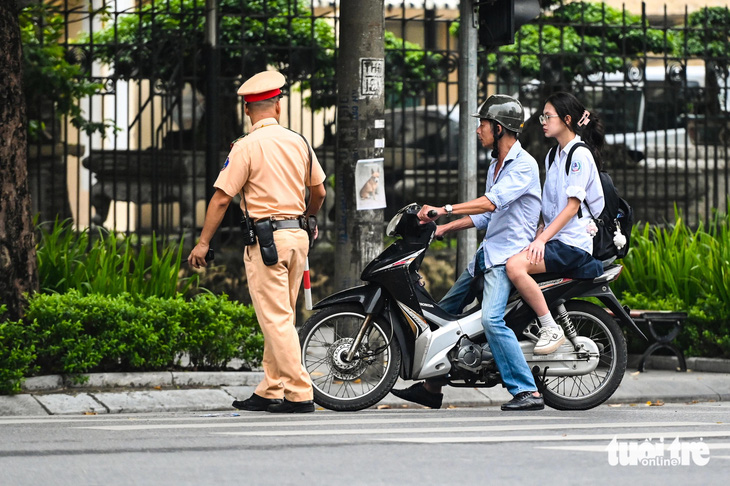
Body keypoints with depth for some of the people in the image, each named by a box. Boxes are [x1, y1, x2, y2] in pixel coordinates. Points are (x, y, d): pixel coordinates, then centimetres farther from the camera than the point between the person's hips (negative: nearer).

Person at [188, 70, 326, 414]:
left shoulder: (247, 146, -9)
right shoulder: (297, 142, 8)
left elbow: (222, 197, -10)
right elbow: (319, 192, 19)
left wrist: (203, 243, -3)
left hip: (266, 238, -7)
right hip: (297, 235, 7)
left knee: (275, 320, -7)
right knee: (281, 317, 13)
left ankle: (299, 394, -12)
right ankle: (270, 391, 16)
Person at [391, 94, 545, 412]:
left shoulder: (524, 165, -13)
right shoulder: (496, 165, 19)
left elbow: (494, 201, -27)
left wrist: (445, 210, -31)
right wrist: (444, 228, 18)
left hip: (509, 254, -10)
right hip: (488, 251, 10)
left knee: (491, 318, -28)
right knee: (444, 311, 14)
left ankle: (527, 392, -27)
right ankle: (432, 387, 25)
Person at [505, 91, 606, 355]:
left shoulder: (580, 155, -10)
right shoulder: (554, 156, 19)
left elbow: (572, 205, -16)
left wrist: (542, 239, -22)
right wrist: (538, 232, 7)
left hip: (573, 242, -10)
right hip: (554, 237, 10)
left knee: (515, 265, -30)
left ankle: (551, 329, -24)